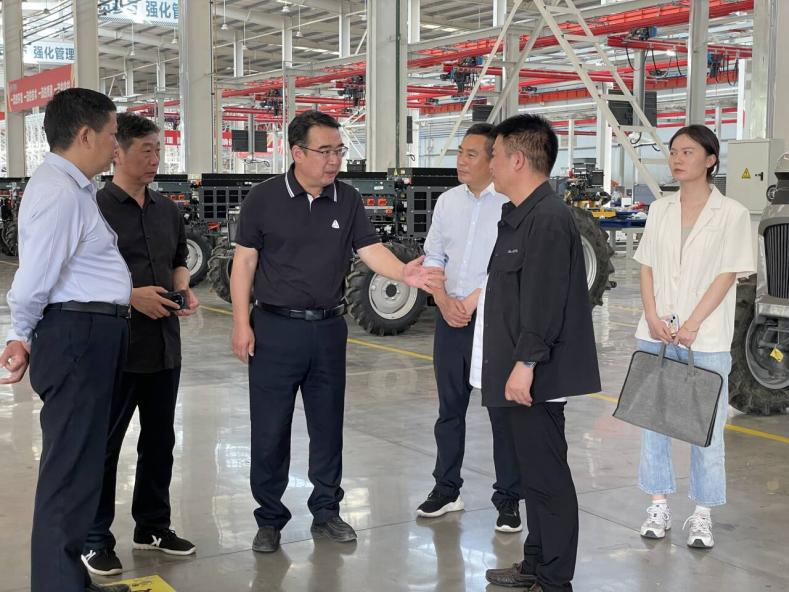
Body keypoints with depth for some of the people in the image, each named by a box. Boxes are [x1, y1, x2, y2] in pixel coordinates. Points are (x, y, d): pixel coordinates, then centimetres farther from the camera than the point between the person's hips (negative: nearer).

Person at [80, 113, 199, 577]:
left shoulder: (168, 210, 10)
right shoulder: (94, 209, -10)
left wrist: (184, 290, 2)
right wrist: (129, 296, -21)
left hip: (164, 343, 7)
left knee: (160, 439, 16)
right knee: (104, 444, 4)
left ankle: (153, 525, 31)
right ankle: (95, 539, 17)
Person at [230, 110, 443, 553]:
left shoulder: (348, 200, 3)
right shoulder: (264, 198, -5)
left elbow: (371, 250, -4)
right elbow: (245, 261, -3)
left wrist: (403, 272, -25)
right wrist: (242, 324, -8)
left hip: (329, 328, 3)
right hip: (276, 328, -3)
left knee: (328, 425, 12)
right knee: (270, 430, 3)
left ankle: (326, 511, 26)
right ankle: (270, 519, 17)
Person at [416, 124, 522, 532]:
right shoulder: (448, 202, 9)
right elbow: (433, 258, 12)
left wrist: (477, 297, -14)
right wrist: (444, 300, -3)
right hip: (450, 318, 6)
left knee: (503, 412, 2)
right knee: (450, 409, 15)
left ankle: (508, 499, 14)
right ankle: (446, 489, 28)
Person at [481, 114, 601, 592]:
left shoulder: (548, 218, -17)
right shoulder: (522, 215, 15)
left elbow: (545, 300, -23)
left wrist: (525, 364, -24)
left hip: (536, 374, -10)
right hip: (521, 368, 11)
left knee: (547, 476, -2)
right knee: (535, 470, 17)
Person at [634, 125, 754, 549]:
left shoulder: (731, 213, -3)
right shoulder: (660, 211, 9)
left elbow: (727, 275, -8)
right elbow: (646, 267, 8)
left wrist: (692, 325, -15)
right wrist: (653, 317, -7)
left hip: (706, 338, -4)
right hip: (656, 335, 4)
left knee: (705, 427, 2)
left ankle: (702, 514, 13)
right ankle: (658, 505, 20)